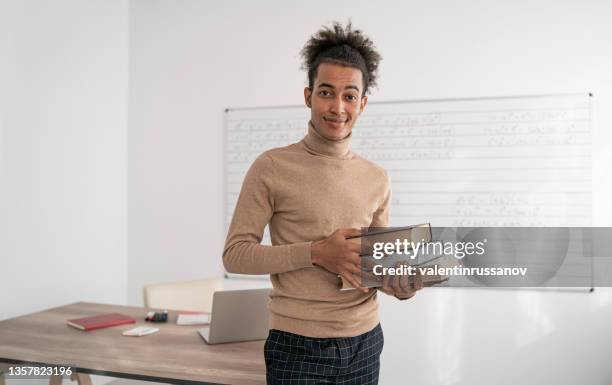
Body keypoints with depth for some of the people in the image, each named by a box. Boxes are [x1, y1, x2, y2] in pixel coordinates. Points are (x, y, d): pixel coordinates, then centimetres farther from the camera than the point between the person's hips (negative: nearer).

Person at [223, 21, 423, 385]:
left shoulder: (378, 179, 4)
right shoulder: (272, 167, -9)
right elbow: (235, 254, -10)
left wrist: (402, 283, -10)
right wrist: (315, 252, -20)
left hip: (365, 343, 5)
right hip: (298, 347, -4)